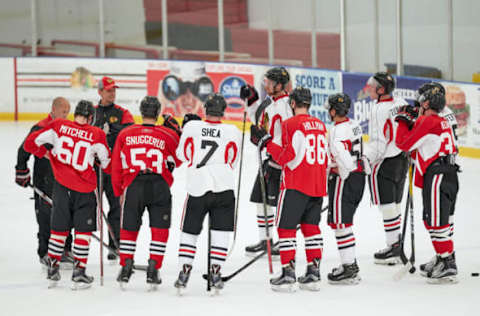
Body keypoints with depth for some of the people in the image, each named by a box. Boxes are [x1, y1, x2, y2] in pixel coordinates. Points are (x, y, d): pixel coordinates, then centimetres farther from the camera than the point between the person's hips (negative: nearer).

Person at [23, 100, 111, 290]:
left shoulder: (59, 126, -3)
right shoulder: (96, 134, -6)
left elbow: (30, 143, -2)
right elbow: (108, 165, 1)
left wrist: (44, 153, 16)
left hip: (61, 185, 2)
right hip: (85, 189, -2)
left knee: (59, 228, 15)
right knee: (83, 230, 9)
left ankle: (52, 269, 21)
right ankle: (78, 273, 8)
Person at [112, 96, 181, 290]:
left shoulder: (125, 134, 5)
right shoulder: (169, 136, 2)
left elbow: (117, 165, 10)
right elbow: (177, 161, 17)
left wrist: (118, 191, 20)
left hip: (133, 185, 1)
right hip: (160, 185, -1)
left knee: (129, 228, 14)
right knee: (160, 229, 9)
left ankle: (126, 268, 12)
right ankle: (153, 271, 4)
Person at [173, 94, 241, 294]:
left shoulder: (192, 126, 0)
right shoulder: (233, 132, -1)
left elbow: (182, 155, 10)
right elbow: (232, 162, 7)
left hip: (197, 188, 1)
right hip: (224, 188, -1)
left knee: (189, 231, 11)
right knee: (221, 232, 6)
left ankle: (184, 272, 7)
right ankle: (215, 273, 0)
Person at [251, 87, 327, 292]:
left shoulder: (290, 124, -10)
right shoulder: (320, 125, 12)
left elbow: (286, 157, -15)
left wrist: (267, 141, -8)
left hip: (296, 186, -7)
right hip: (318, 186, 7)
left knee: (286, 227, -1)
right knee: (311, 227, 13)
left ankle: (288, 274, -5)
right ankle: (314, 274, 11)